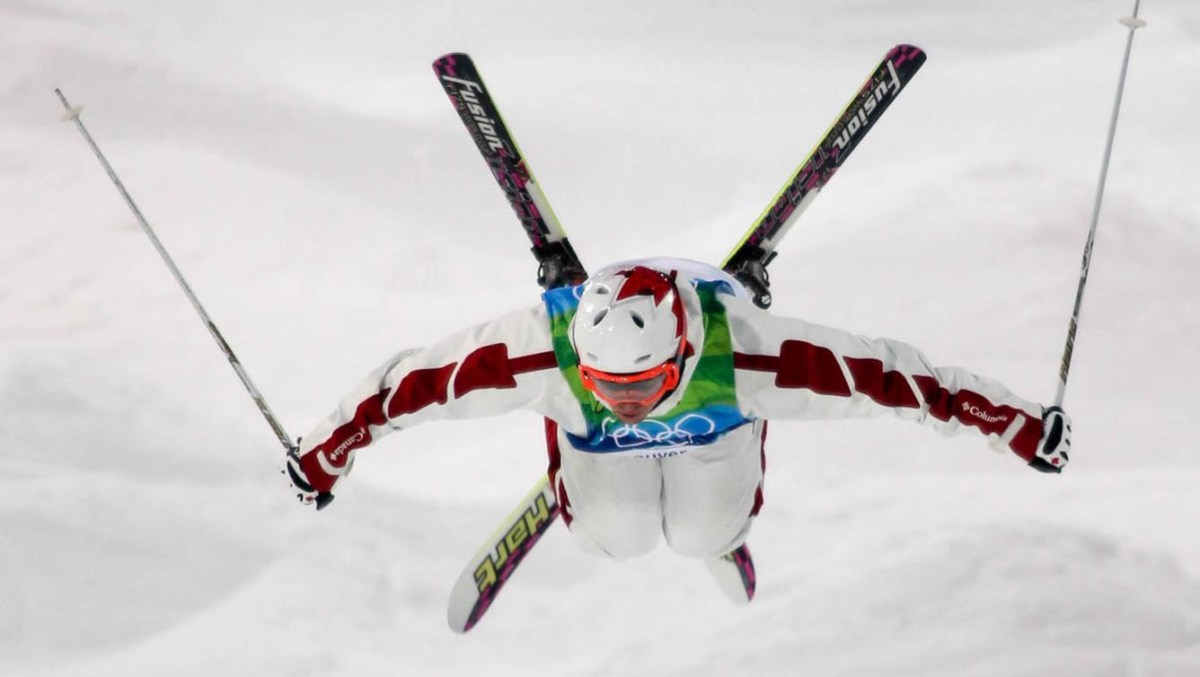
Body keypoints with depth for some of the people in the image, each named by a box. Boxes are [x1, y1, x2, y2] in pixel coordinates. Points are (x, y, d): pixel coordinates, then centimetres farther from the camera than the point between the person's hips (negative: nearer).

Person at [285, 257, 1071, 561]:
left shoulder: (743, 350, -50)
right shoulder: (542, 351, -48)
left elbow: (884, 375, -42)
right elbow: (412, 383, -34)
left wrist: (1019, 423, -34)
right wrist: (324, 452, -19)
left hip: (716, 421, 0)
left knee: (705, 537, 12)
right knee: (616, 537, 10)